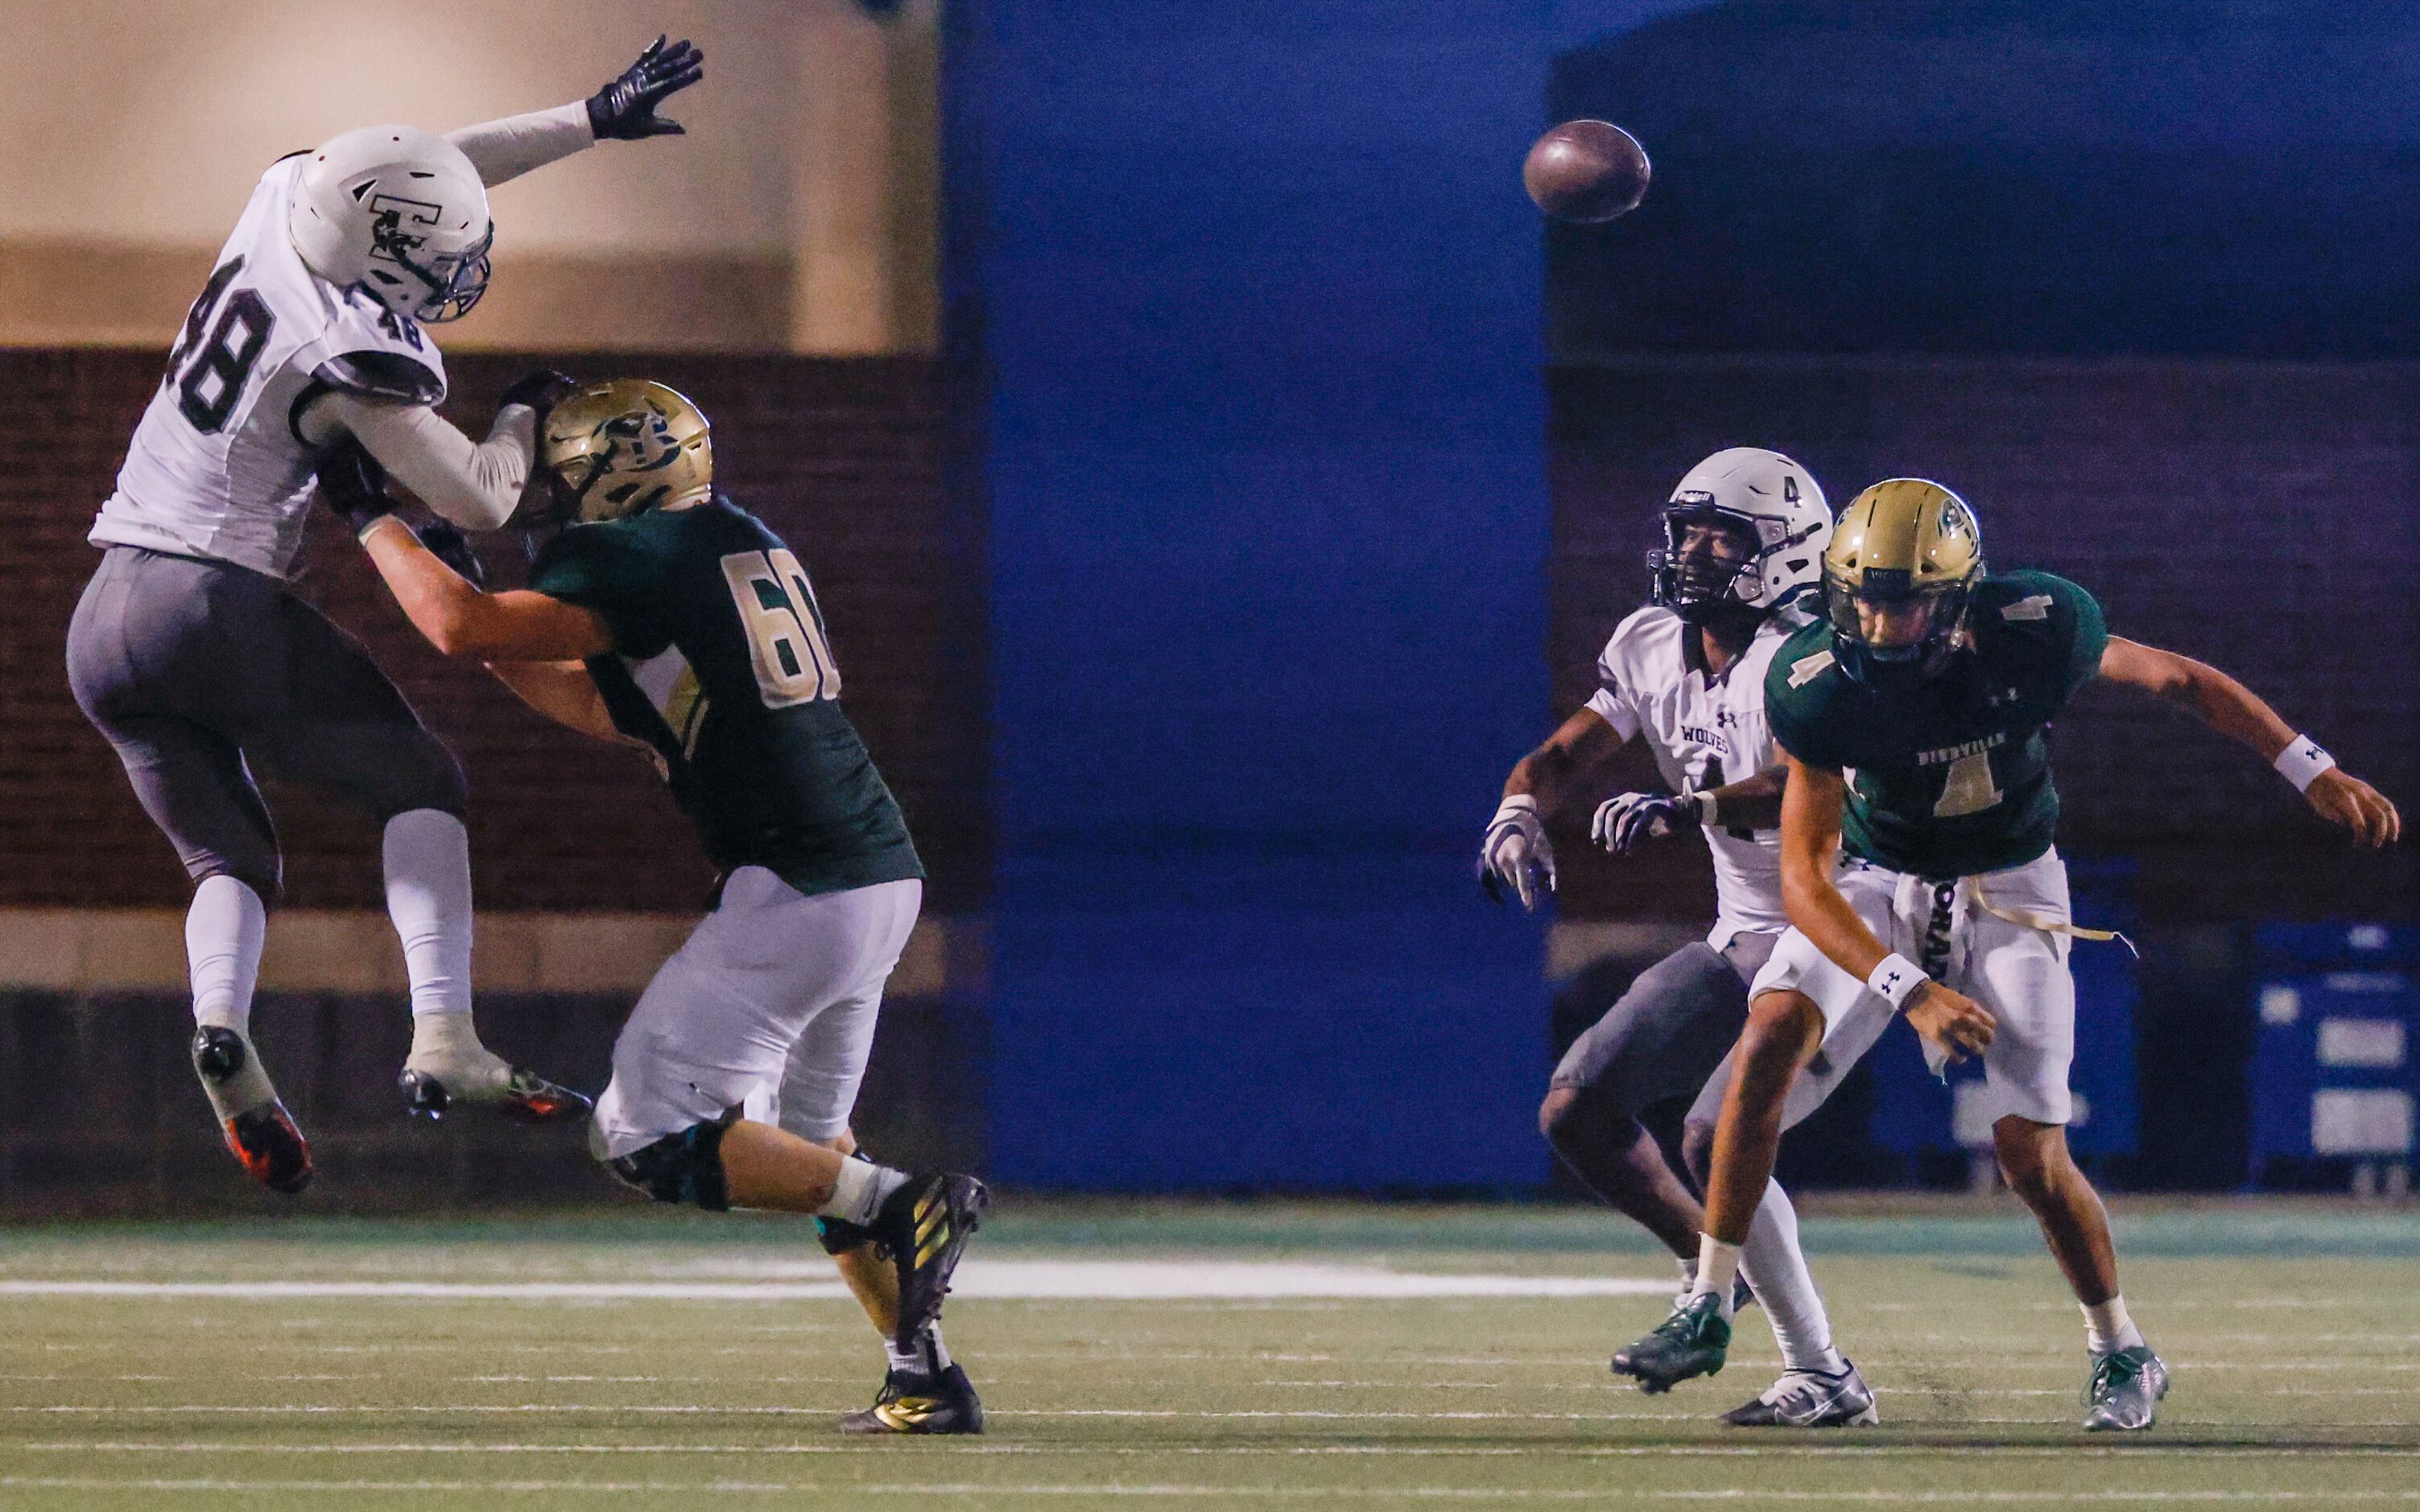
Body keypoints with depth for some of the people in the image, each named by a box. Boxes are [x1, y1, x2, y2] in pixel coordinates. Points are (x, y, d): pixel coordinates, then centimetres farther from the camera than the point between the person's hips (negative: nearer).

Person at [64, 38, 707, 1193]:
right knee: (418, 786, 6)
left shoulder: (283, 202, 3)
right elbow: (478, 501, -14)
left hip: (104, 621, 7)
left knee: (231, 858, 15)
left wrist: (594, 121, 20)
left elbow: (439, 171, 19)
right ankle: (445, 1042, -11)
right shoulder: (360, 361, -17)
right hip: (218, 604, -7)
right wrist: (524, 413, 6)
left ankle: (220, 1024, -14)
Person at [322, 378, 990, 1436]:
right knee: (803, 1137, 23)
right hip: (883, 876, 9)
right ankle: (925, 1378, 20)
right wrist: (487, 640, 24)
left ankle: (901, 1207, -12)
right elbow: (614, 711, 26)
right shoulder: (744, 544, 18)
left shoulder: (640, 563, -10)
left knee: (649, 1134, -4)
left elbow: (461, 627, -14)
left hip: (797, 892, -9)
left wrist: (371, 517, -1)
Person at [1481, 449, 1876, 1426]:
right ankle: (1711, 1274, 25)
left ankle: (1822, 1375, -17)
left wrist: (1687, 808, -51)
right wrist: (1520, 815, -18)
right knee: (1577, 1112, 5)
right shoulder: (1653, 649, 6)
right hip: (1742, 941, 9)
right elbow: (1567, 757, 5)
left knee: (1720, 1134, -25)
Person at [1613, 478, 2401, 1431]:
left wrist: (2315, 774, -8)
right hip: (1877, 885, 1)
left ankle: (2121, 1354, 16)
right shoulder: (1821, 685, -25)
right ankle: (1709, 1308, -14)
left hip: (2007, 894, -1)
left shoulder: (2031, 631, -26)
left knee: (2030, 1152, -9)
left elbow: (2180, 681, -7)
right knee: (1773, 1036, -25)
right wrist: (1909, 992, -36)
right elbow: (1804, 879, -25)